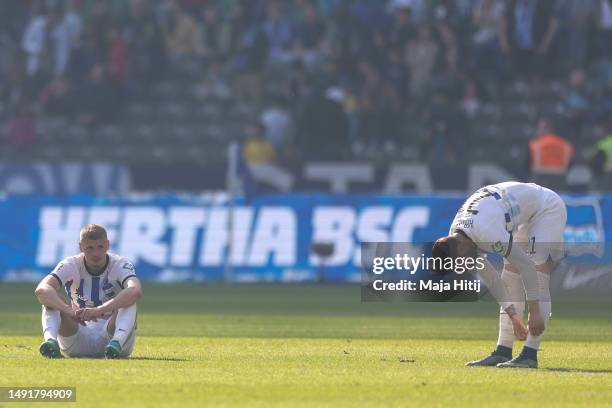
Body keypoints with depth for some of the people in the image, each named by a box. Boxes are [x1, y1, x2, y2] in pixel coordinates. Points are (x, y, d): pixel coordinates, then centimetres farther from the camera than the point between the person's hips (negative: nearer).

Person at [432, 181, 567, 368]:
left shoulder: (486, 233, -36)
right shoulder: (455, 239, -7)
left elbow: (527, 266, -31)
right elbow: (491, 280, 2)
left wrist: (535, 312, -27)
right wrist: (513, 316, 1)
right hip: (525, 217, 9)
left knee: (537, 280, -18)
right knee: (509, 279, 4)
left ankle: (530, 355, -22)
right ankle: (503, 352, 4)